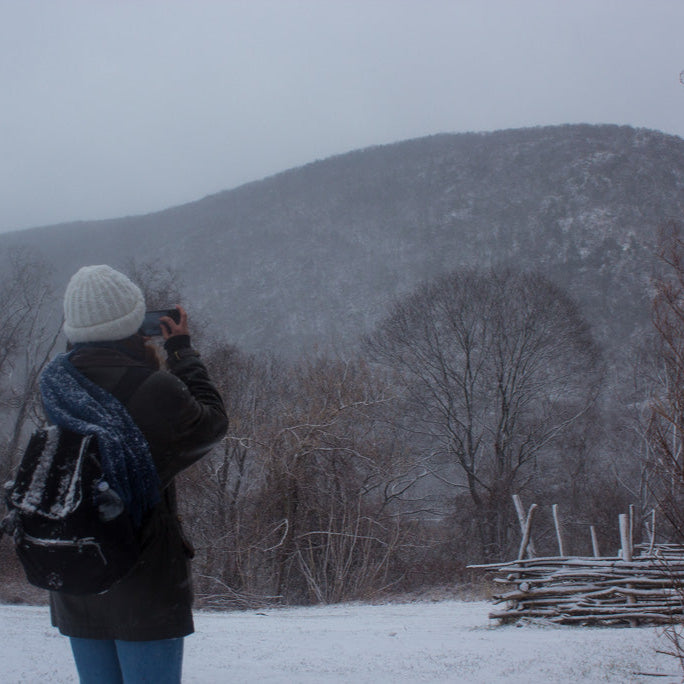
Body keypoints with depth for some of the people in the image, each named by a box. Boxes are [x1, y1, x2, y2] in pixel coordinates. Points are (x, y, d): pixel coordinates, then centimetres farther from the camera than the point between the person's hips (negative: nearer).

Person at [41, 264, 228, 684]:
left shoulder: (54, 383, -3)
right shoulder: (155, 392, -20)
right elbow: (212, 425, -1)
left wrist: (142, 362, 11)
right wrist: (182, 351, 7)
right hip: (146, 584, -5)